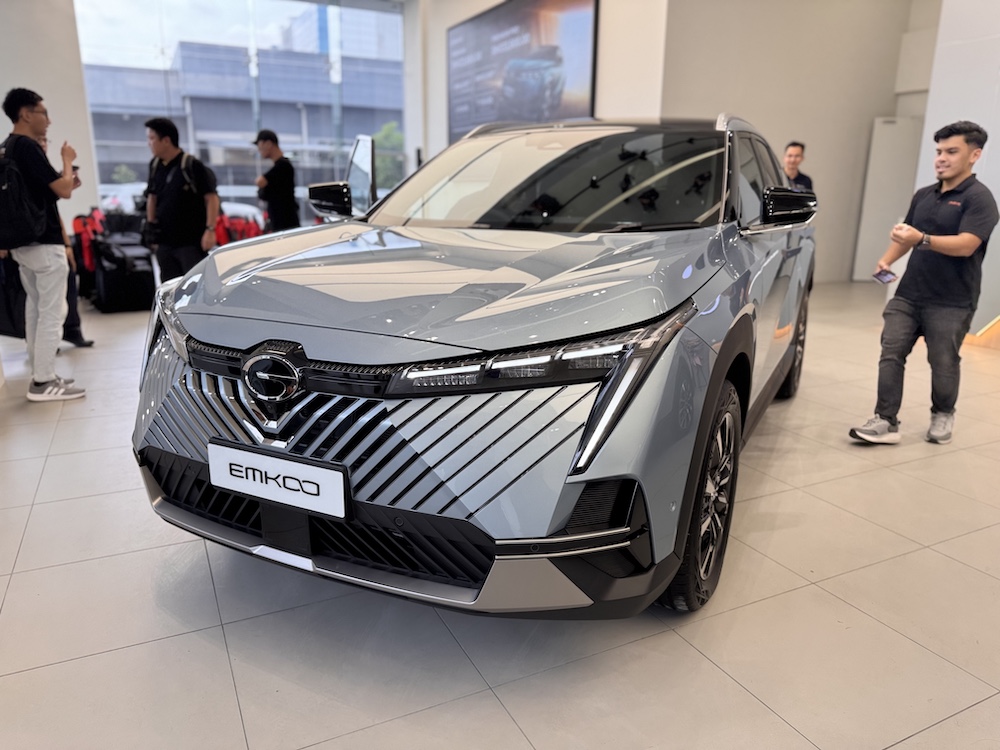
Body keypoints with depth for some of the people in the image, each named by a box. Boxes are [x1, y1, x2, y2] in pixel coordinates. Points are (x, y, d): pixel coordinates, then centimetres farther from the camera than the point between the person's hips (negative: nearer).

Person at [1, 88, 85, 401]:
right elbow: (63, 190, -15)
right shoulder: (28, 147, -15)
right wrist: (67, 160, 0)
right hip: (44, 242, -10)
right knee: (52, 311, -6)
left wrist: (61, 182, 15)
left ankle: (39, 373, 19)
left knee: (36, 308, 13)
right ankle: (44, 382, -4)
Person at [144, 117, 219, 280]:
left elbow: (211, 197, -12)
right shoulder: (155, 166, 9)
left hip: (192, 241, -6)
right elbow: (152, 198, 19)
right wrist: (151, 226, 16)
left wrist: (210, 230, -17)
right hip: (164, 242, 6)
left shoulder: (192, 166, -10)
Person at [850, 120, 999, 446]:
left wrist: (922, 239, -36)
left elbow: (966, 245, -21)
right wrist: (887, 260, 4)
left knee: (943, 364, 4)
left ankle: (943, 416, 28)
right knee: (891, 354, -5)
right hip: (908, 294, 6)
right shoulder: (923, 195, 14)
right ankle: (886, 421, -5)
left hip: (951, 303, -5)